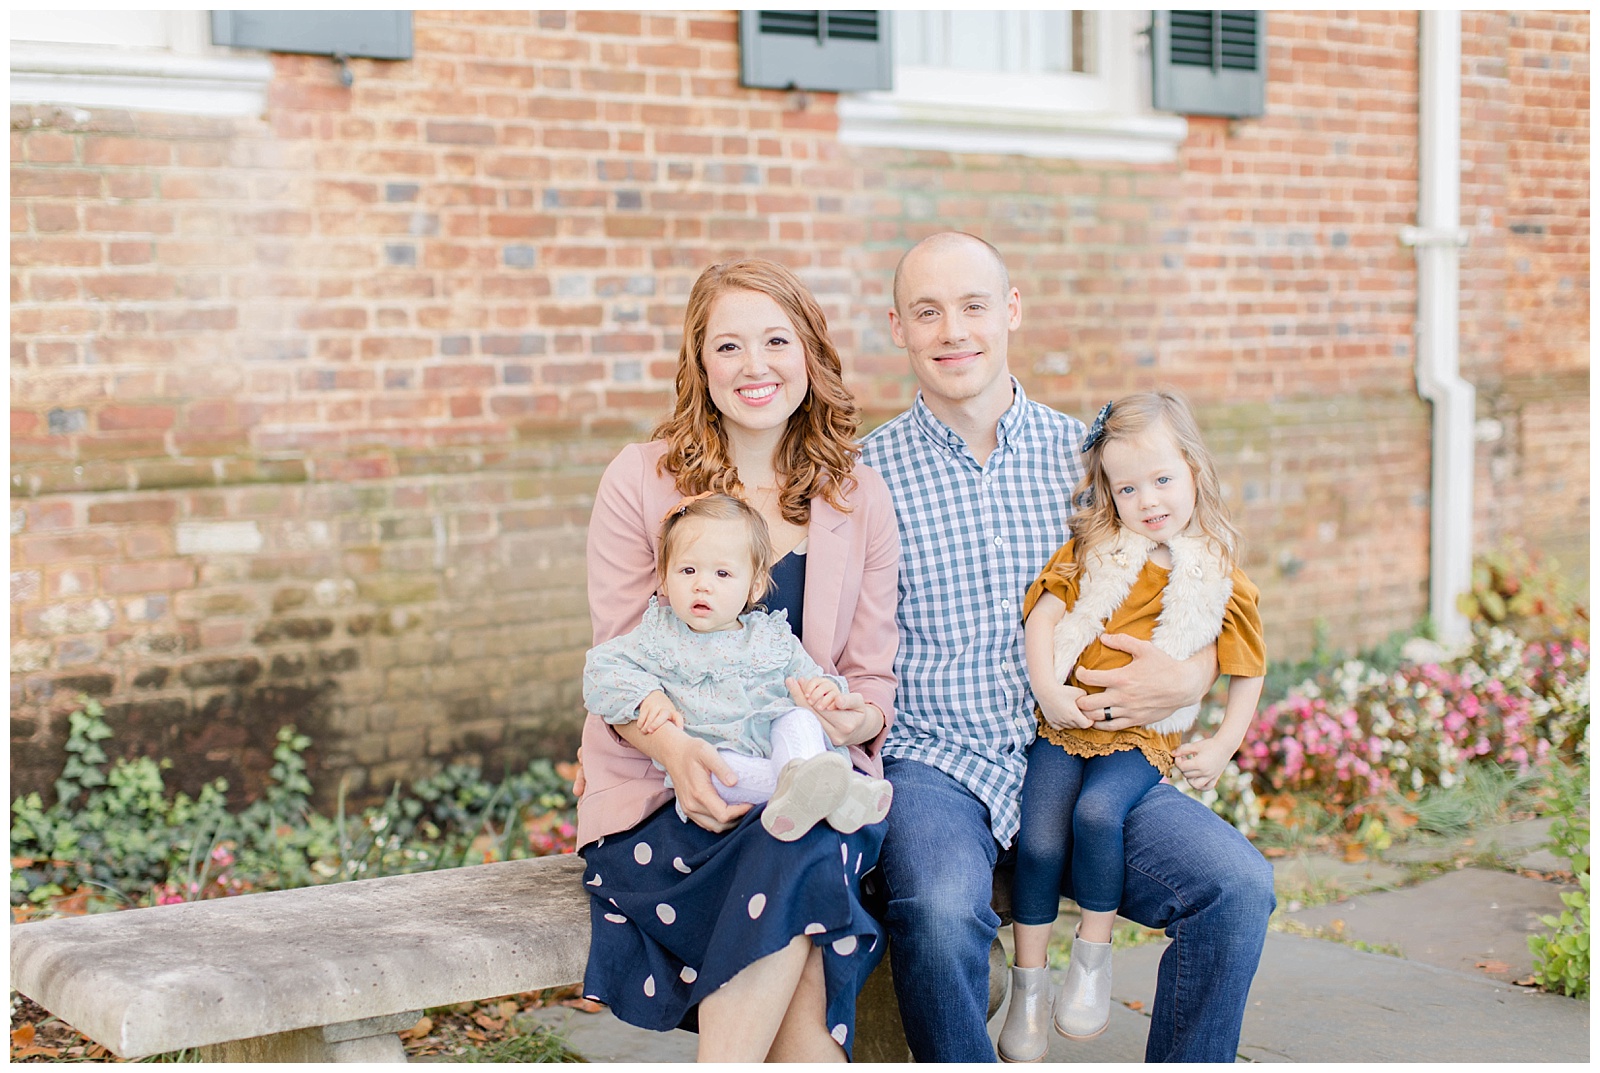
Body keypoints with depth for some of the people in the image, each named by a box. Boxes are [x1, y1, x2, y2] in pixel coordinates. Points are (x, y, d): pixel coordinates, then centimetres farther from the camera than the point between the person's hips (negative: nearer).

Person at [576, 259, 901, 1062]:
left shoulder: (859, 499, 10)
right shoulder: (640, 481, 2)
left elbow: (873, 677, 11)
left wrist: (854, 718, -15)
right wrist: (676, 748, -23)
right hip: (665, 789, -2)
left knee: (799, 852, -34)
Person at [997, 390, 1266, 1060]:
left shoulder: (1220, 582, 5)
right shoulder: (1092, 553, 9)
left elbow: (1247, 673, 12)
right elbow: (1042, 614, 2)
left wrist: (1222, 747, 4)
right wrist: (1047, 690, -12)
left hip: (1144, 737, -2)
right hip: (1066, 725, 2)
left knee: (1096, 812, -30)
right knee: (1039, 840, -16)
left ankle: (1093, 956, -9)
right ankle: (1028, 987, 1)